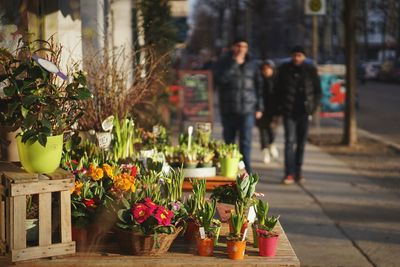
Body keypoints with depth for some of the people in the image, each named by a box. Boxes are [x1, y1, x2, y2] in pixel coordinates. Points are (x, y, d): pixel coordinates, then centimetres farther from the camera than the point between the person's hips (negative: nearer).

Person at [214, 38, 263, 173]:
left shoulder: (251, 65, 12)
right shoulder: (224, 63, 5)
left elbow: (258, 86, 16)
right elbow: (220, 79, -13)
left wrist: (259, 107, 10)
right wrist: (235, 63, -12)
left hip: (247, 111, 0)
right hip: (228, 110, 0)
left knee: (245, 142, -9)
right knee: (229, 141, 6)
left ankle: (246, 171, -11)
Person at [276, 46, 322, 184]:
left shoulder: (311, 70, 3)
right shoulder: (284, 69, 2)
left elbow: (317, 90, 9)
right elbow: (279, 90, 8)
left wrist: (312, 107, 0)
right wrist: (281, 107, 0)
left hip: (304, 112, 1)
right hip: (289, 112, -1)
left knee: (301, 143, 7)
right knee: (290, 141, -9)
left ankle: (298, 172, 16)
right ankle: (289, 173, -11)